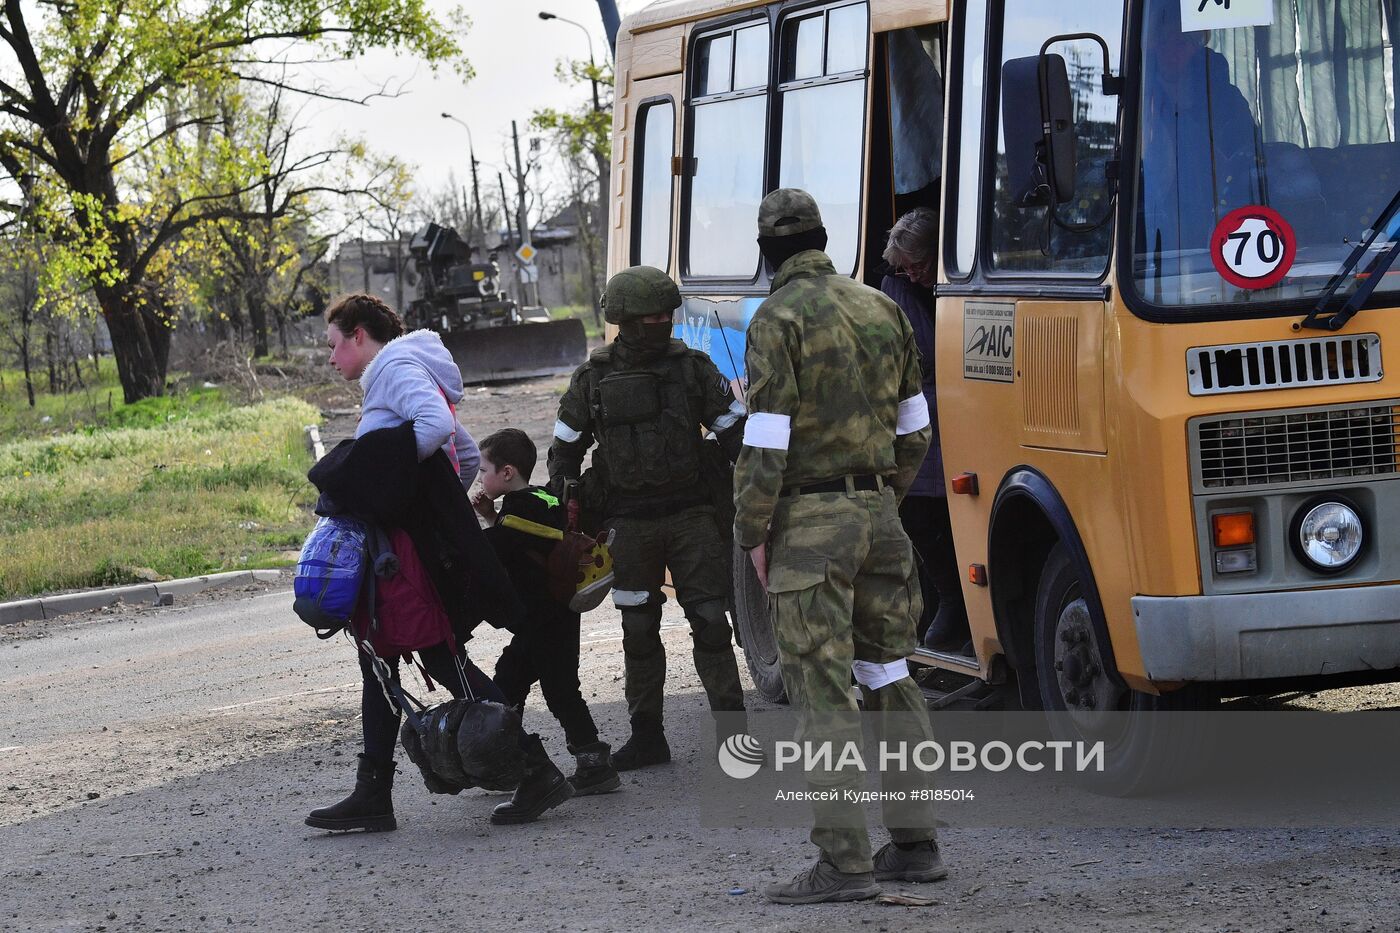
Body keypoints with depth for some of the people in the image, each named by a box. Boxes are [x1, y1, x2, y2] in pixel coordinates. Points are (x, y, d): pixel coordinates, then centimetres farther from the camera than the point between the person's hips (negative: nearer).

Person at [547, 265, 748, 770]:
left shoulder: (692, 367, 1)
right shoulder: (594, 378, 3)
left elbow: (734, 431, 4)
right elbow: (565, 449, 13)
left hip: (691, 515, -1)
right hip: (630, 524, 1)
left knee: (710, 621, -5)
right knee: (639, 630, 7)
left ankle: (733, 732, -2)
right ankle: (646, 736, 15)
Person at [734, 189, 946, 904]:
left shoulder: (780, 319, -11)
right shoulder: (881, 309, 10)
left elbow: (765, 441, -16)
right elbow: (914, 428, 15)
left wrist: (753, 532, -8)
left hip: (810, 523, -7)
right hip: (878, 512, 7)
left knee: (824, 691, -5)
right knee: (890, 676, 15)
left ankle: (845, 860, -7)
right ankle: (915, 842, 19)